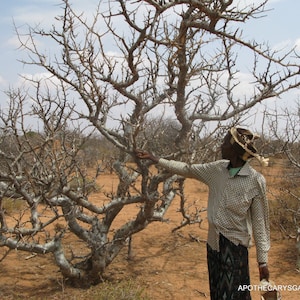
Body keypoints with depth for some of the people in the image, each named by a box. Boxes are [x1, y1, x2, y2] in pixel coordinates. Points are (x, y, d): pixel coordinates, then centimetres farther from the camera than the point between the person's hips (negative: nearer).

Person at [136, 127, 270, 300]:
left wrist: (263, 261, -8)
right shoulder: (217, 169, 0)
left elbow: (259, 222, -11)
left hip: (235, 246, -5)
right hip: (214, 243, 6)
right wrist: (154, 159, 11)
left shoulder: (256, 181, -15)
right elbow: (186, 169, 10)